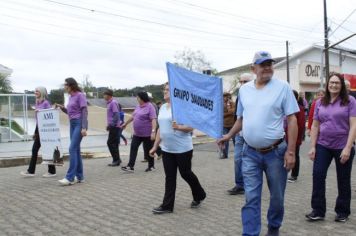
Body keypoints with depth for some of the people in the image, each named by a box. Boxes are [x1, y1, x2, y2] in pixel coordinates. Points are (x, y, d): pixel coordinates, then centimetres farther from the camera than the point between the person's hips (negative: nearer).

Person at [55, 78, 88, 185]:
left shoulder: (80, 95, -9)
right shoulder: (70, 97, 15)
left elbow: (84, 112, -14)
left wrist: (84, 127, -21)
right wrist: (61, 107, 4)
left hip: (79, 123, -9)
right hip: (72, 124, 9)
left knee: (72, 149, -14)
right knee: (76, 150, 7)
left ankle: (70, 177, -14)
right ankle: (79, 176, 12)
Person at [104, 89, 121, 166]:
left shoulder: (113, 103, -14)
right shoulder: (109, 103, 16)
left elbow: (116, 114, -20)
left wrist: (111, 125, -20)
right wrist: (109, 125, 16)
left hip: (114, 127, -10)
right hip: (113, 127, 10)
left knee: (110, 143, -8)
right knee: (114, 143, 12)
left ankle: (116, 160, -3)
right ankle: (117, 160, 19)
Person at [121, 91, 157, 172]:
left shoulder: (150, 107, -16)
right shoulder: (138, 106, 10)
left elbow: (153, 120, -24)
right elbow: (133, 116, 25)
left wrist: (153, 131, -33)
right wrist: (126, 123, 34)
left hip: (147, 134, -8)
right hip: (137, 133, 8)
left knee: (148, 150, 5)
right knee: (133, 148, 2)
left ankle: (151, 166, 22)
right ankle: (130, 166, 3)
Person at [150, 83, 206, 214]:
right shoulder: (163, 107, 12)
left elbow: (191, 126, -14)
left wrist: (179, 127, -33)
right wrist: (155, 146, 17)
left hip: (182, 149, -6)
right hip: (167, 149, 6)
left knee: (186, 174, 7)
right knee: (169, 178, 8)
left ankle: (199, 196, 31)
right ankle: (167, 206, 13)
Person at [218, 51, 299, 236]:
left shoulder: (282, 87, -7)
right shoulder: (244, 89, 5)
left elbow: (292, 120, -8)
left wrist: (290, 151, -13)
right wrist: (229, 135, 10)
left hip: (275, 152, -2)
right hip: (250, 153, 2)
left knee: (277, 196, 14)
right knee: (251, 198, 3)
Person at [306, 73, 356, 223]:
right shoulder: (320, 103, 5)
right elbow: (315, 126, 8)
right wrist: (313, 147, 2)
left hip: (342, 146, -3)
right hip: (323, 146, 3)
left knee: (343, 180, 9)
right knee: (318, 175, -4)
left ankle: (342, 212, 25)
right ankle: (318, 211, 7)